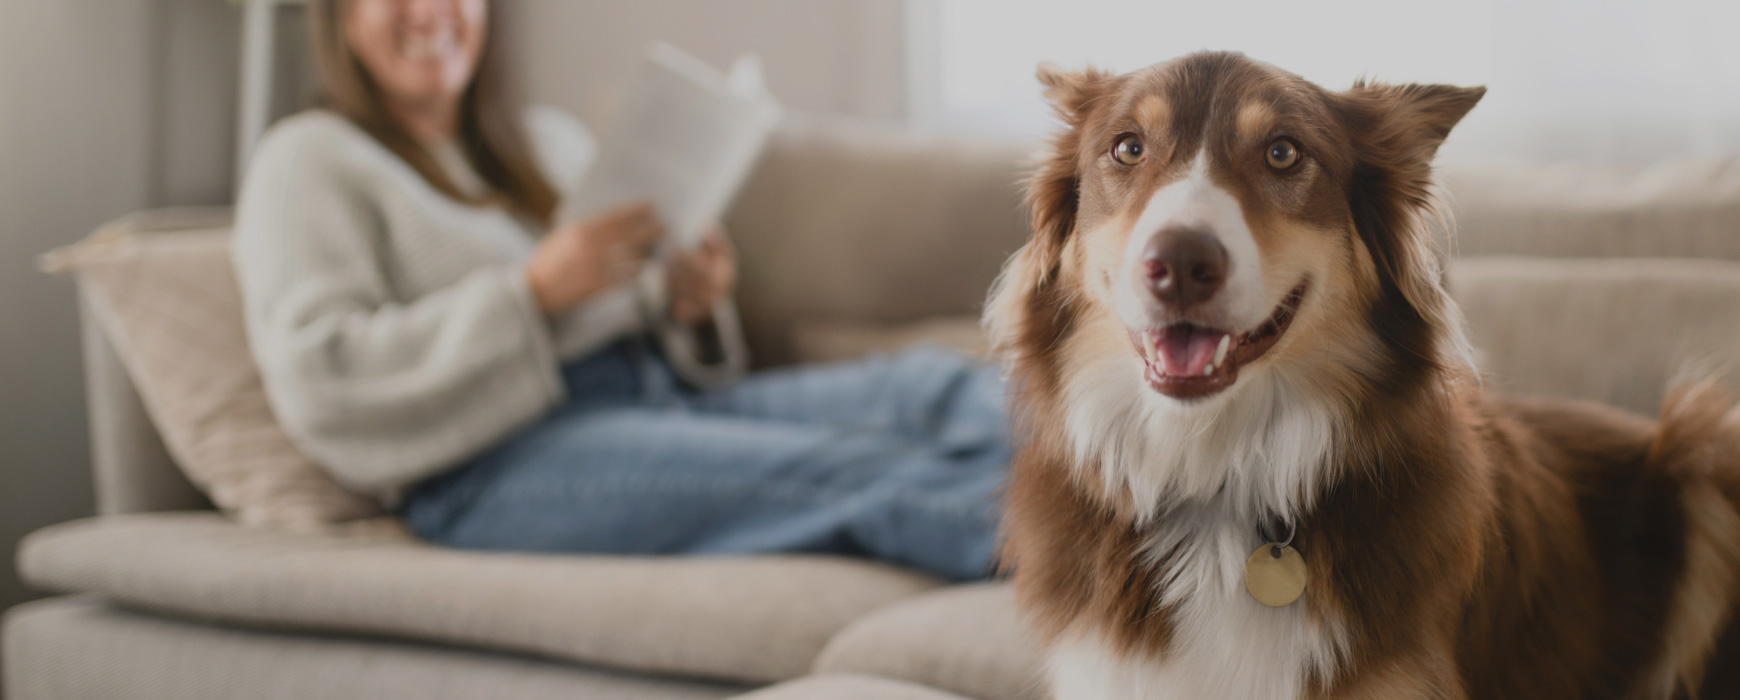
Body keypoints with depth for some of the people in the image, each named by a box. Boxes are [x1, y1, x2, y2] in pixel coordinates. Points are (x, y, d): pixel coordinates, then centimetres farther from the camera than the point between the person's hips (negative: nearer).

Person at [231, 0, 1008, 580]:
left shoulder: (549, 139, 26)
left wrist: (684, 305, 0)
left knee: (933, 386, -20)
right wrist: (536, 291, -15)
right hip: (496, 463, -7)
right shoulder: (310, 162, 7)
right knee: (834, 468, -34)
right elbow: (316, 381, -8)